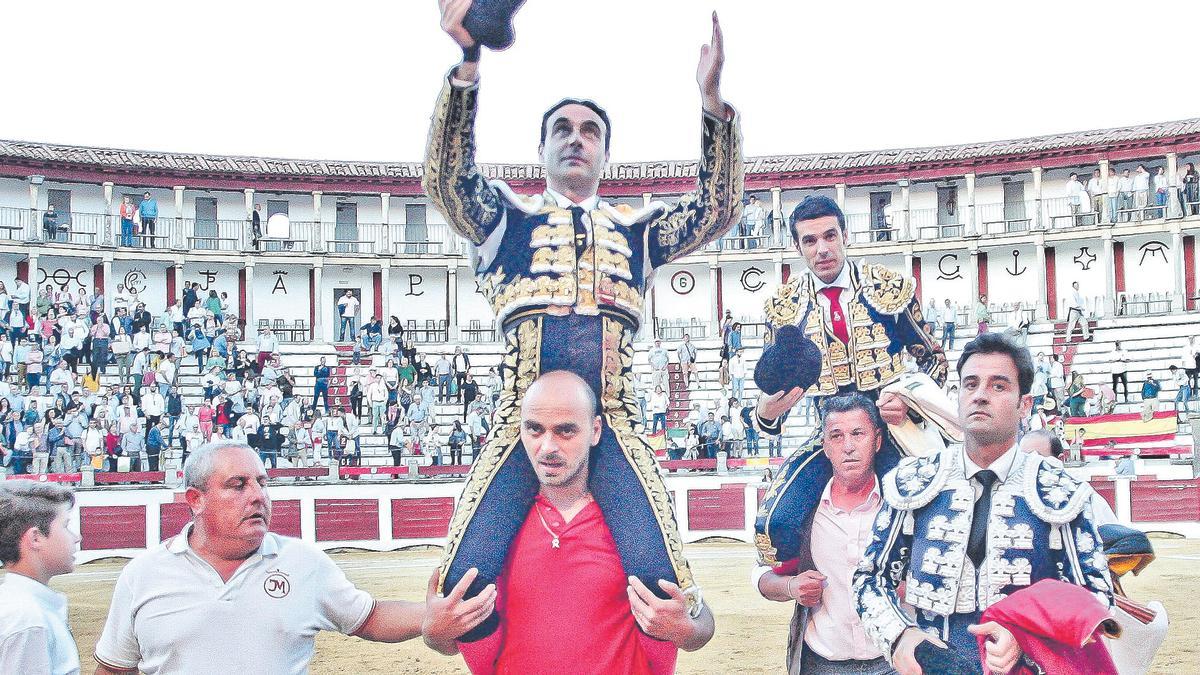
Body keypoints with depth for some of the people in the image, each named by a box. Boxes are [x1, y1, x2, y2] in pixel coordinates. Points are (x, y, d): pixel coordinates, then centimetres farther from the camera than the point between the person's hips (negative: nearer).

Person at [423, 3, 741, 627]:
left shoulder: (635, 231, 21)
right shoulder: (506, 219, 17)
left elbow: (717, 210, 8)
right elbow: (445, 179, -1)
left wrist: (713, 101, -4)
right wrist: (466, 65, -15)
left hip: (612, 424, 1)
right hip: (523, 420, -1)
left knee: (661, 579, -17)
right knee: (465, 580, -15)